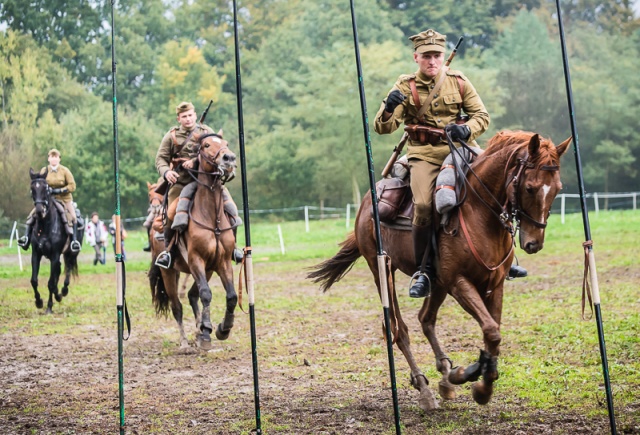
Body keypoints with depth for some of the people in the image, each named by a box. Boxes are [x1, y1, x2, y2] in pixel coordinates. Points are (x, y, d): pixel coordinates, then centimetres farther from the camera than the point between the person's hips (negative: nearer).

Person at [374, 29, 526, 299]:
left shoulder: (459, 81, 7)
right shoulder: (405, 86, 2)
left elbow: (482, 116, 7)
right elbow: (382, 128, -4)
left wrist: (467, 130, -15)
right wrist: (388, 107, -26)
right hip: (424, 154, -2)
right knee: (423, 205, -27)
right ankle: (423, 271, -10)